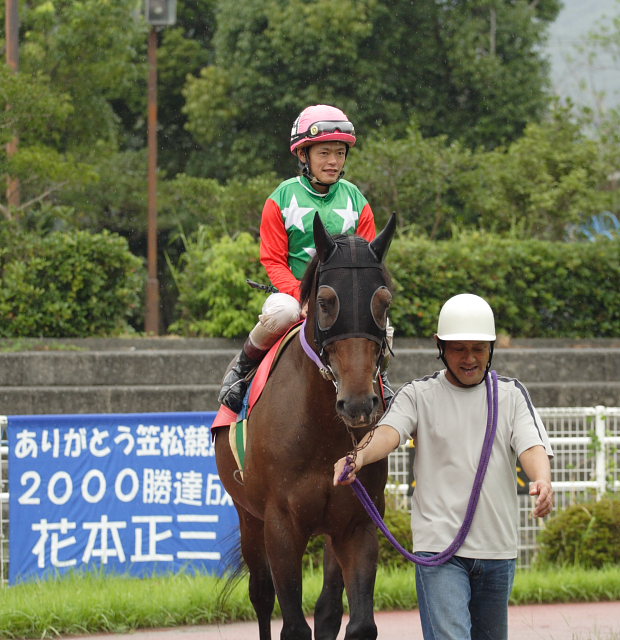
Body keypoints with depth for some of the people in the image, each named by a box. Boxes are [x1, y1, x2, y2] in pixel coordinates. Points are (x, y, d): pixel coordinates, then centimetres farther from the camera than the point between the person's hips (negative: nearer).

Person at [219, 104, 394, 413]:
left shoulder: (356, 200, 7)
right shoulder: (282, 199, 0)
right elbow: (274, 261, -3)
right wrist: (303, 298, -18)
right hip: (294, 289, -3)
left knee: (381, 327, -26)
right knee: (281, 312, -39)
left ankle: (378, 377, 10)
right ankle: (243, 366, -10)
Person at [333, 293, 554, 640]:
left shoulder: (512, 395, 9)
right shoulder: (418, 395, 3)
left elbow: (532, 445, -6)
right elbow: (389, 432, -15)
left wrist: (542, 480, -30)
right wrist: (358, 457, -39)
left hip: (498, 546, 3)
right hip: (439, 543, -3)